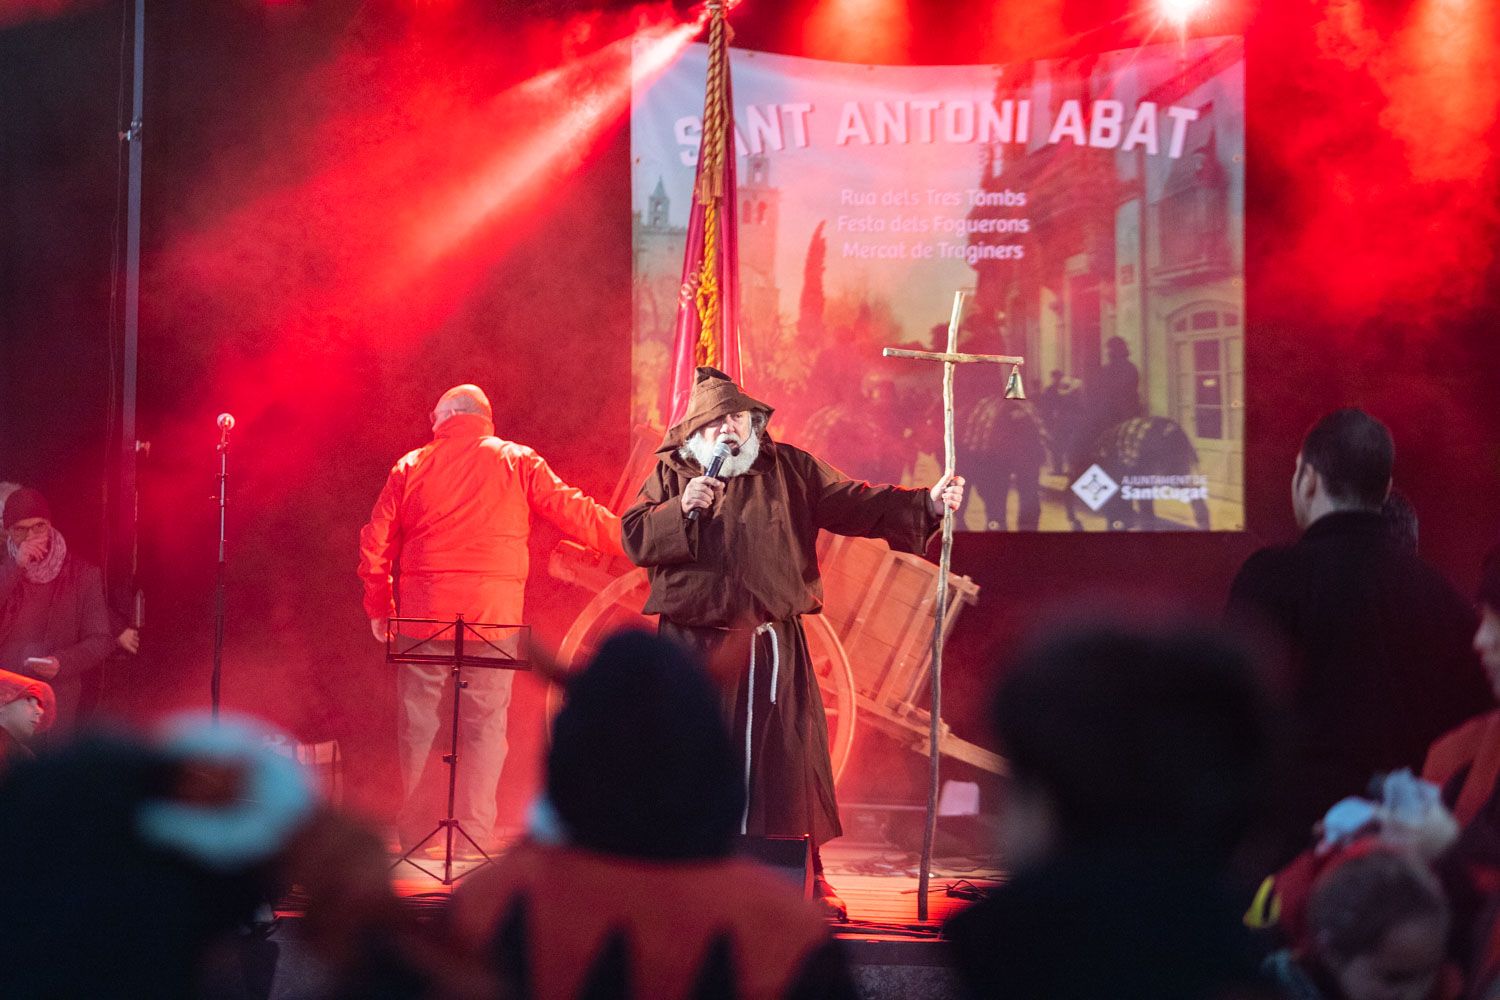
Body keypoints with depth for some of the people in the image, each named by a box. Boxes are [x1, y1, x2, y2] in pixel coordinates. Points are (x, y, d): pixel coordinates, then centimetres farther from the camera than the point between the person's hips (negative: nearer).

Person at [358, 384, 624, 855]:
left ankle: (413, 834, 10)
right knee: (485, 723, 1)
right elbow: (573, 511, 3)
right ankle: (473, 836, -4)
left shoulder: (411, 467, 10)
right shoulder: (516, 462, 6)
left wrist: (379, 606, 18)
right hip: (493, 609, -1)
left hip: (423, 606, 1)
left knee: (416, 720, 9)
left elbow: (375, 542, 9)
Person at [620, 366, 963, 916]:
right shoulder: (671, 473, 8)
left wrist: (925, 504, -11)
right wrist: (681, 509, -16)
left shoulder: (788, 469, 8)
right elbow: (635, 539, 0)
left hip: (774, 644, 1)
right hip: (695, 644, 0)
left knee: (788, 760, -1)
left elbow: (855, 504, 2)